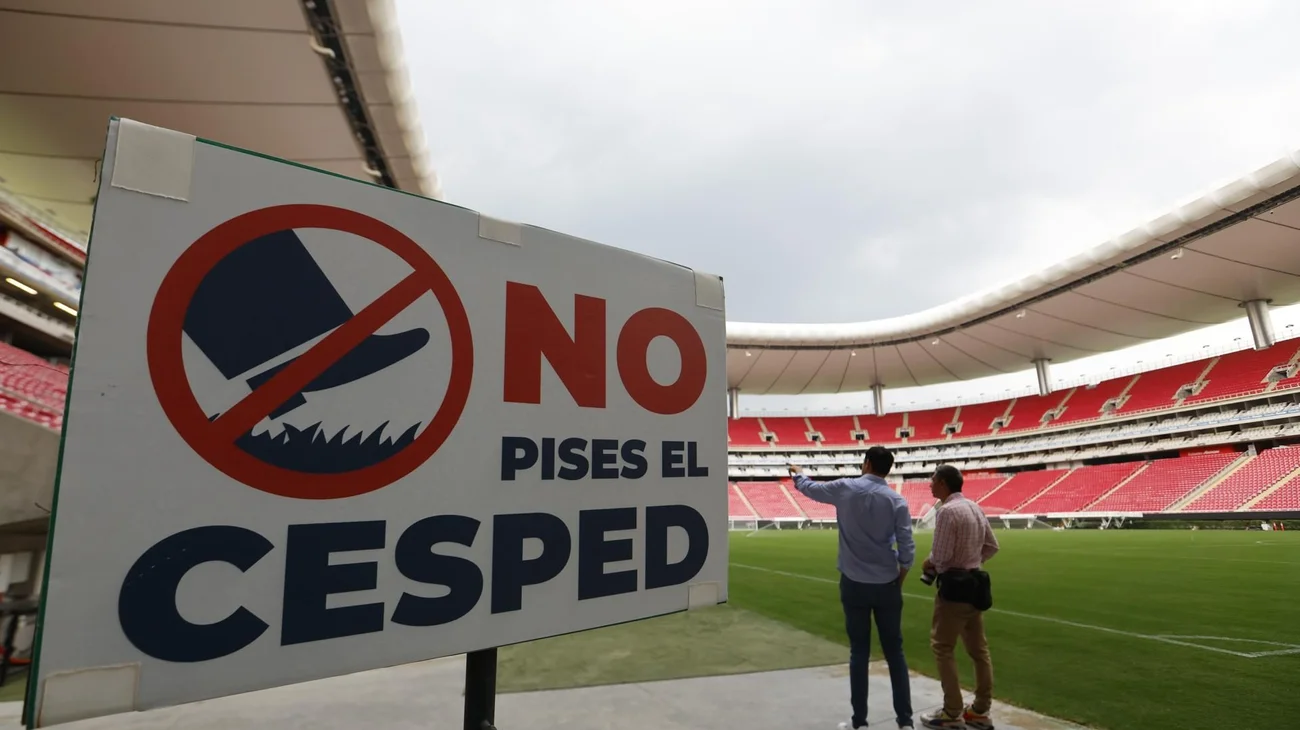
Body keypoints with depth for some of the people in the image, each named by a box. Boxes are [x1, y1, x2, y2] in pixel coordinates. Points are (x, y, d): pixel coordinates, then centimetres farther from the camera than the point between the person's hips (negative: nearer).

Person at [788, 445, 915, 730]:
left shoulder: (844, 489, -5)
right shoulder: (896, 500, -6)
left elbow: (810, 489, 14)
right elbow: (907, 551, -7)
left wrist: (798, 474, 35)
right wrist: (898, 581, 10)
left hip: (854, 584, 0)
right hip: (886, 585, 0)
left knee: (859, 653, 7)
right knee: (895, 653, 11)